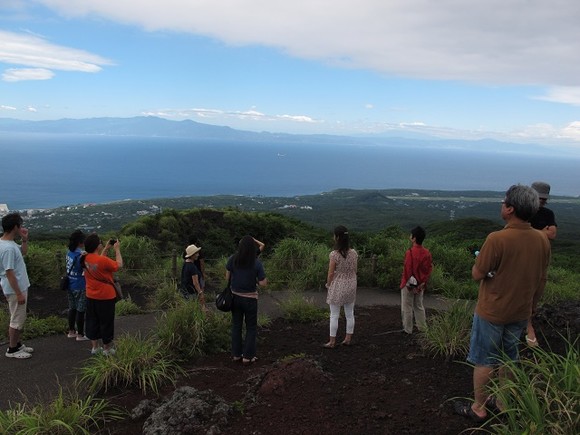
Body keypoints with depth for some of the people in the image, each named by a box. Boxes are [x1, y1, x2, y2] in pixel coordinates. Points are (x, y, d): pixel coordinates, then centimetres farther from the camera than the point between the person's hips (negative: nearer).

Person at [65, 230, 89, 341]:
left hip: (70, 285, 8)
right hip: (80, 287, -8)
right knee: (80, 310, 4)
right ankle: (80, 334, 13)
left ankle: (71, 331, 29)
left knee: (72, 308, 18)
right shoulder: (81, 255, -22)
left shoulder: (69, 252, 2)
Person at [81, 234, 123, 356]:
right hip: (105, 297, -7)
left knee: (92, 321, 18)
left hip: (91, 297, 7)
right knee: (106, 322, 8)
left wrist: (106, 249, 13)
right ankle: (107, 349, 19)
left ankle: (95, 347, 28)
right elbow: (119, 265, -13)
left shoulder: (85, 259, -4)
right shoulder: (103, 260, -27)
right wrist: (117, 249, -5)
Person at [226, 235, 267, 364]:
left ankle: (236, 354, 24)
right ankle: (248, 356, 14)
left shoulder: (232, 259, -9)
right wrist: (265, 280, 7)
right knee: (251, 327, 12)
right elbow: (263, 283, -15)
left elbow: (227, 277, -1)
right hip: (250, 299, -3)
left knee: (236, 325, 17)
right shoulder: (257, 263, -16)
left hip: (235, 296, 3)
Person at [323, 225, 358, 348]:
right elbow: (355, 271, 5)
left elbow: (331, 273, -14)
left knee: (334, 315, 5)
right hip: (351, 285, 5)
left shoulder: (334, 255, -19)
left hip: (337, 286, -5)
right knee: (350, 314, 15)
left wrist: (328, 284, 3)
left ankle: (332, 342, 12)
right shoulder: (354, 253, -3)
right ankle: (348, 339, 25)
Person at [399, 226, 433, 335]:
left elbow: (407, 270, -20)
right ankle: (422, 328, 26)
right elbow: (429, 268, 4)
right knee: (419, 306, 20)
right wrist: (424, 282, 12)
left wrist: (405, 282, -8)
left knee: (407, 308, 7)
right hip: (421, 285, 6)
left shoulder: (410, 252, -22)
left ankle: (408, 329, 14)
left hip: (409, 284, -6)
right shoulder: (427, 252, -2)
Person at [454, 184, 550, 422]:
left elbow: (477, 274, -18)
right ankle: (504, 402, 36)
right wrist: (528, 301, 19)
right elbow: (541, 278, 6)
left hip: (492, 312, -6)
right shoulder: (542, 240, -6)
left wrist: (480, 259, 2)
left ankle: (478, 408, 22)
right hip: (520, 312, 6)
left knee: (484, 361, 9)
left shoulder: (497, 239, -26)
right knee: (509, 358, 21)